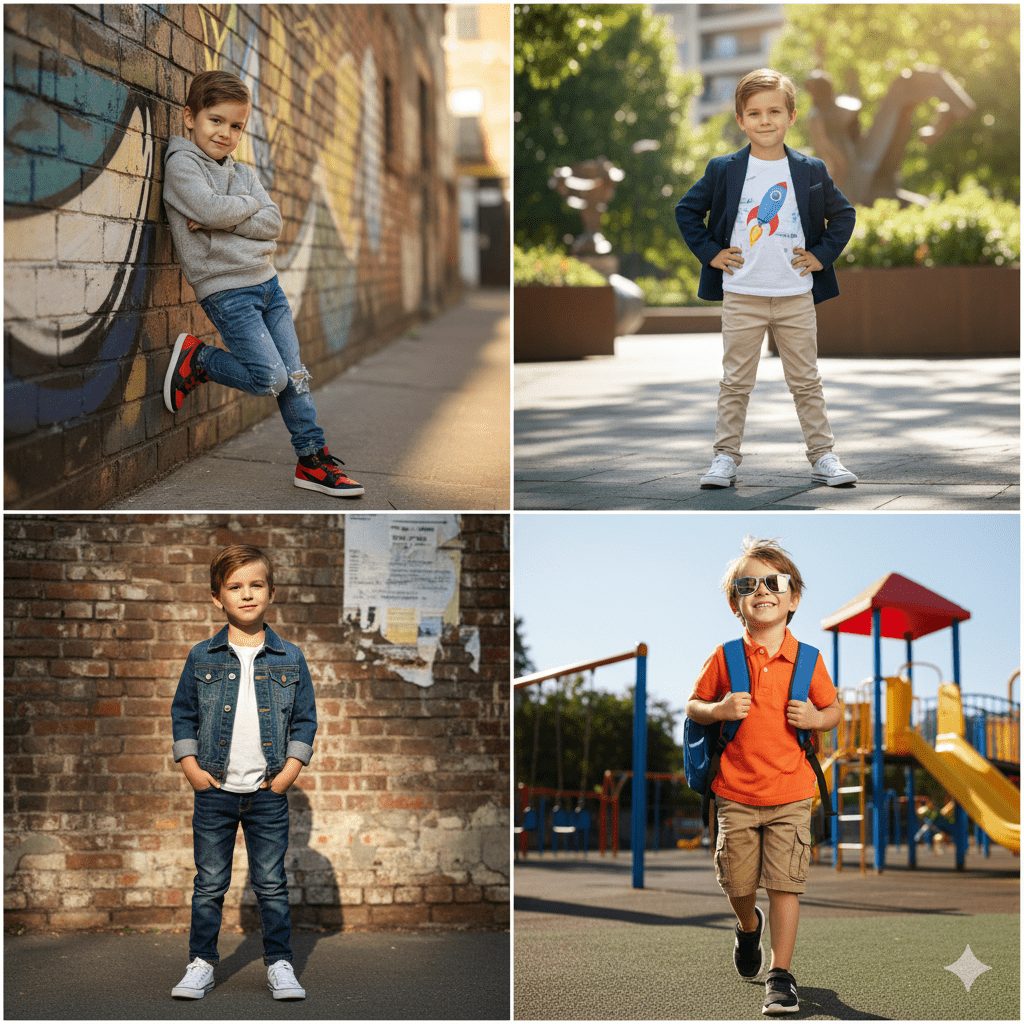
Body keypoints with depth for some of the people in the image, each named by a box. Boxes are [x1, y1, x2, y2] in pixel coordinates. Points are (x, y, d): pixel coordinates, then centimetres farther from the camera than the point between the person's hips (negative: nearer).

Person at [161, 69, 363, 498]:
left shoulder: (243, 172, 14)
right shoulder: (182, 164, -5)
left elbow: (273, 221, 0)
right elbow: (211, 208, -21)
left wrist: (223, 220, -14)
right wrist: (249, 205, -3)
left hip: (267, 283, 7)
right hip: (225, 290, -7)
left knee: (296, 374, 5)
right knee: (270, 377, -13)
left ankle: (312, 459, 11)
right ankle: (196, 359, 6)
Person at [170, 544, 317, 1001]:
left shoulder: (290, 659, 0)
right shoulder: (202, 658, 1)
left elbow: (305, 719, 4)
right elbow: (182, 714, 7)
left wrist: (289, 771, -4)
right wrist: (191, 768, -2)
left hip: (269, 792, 0)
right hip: (215, 790, 0)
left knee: (271, 884, 6)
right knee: (210, 884, 7)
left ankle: (279, 963, 15)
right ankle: (201, 963, 17)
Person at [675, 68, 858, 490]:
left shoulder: (811, 171, 2)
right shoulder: (724, 170, -1)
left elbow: (843, 214, 13)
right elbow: (686, 210, 7)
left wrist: (823, 254, 2)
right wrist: (709, 252, -1)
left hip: (796, 295, 1)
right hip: (741, 296, -1)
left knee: (806, 381, 7)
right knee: (736, 382, 4)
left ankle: (823, 456, 13)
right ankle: (726, 457, 11)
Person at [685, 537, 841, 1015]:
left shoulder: (808, 660, -1)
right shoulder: (725, 658, -2)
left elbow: (834, 710, 11)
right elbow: (693, 705, 7)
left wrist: (815, 718, -11)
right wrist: (718, 711, -14)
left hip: (790, 794, -1)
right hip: (735, 793, 1)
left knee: (785, 883, -5)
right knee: (737, 883, 9)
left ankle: (781, 974, 4)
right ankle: (748, 926, 43)